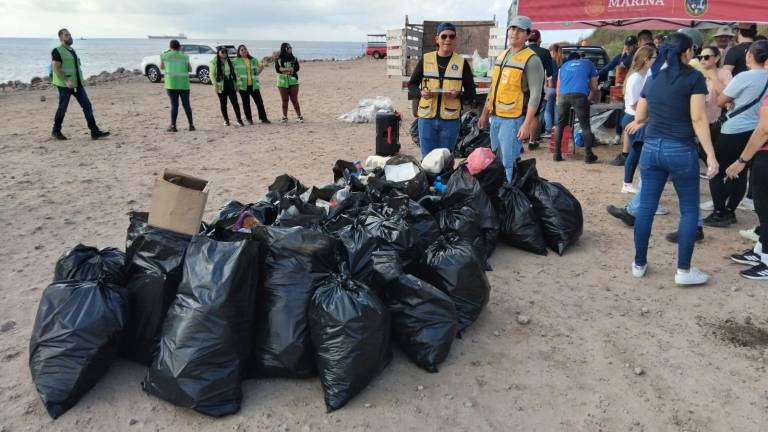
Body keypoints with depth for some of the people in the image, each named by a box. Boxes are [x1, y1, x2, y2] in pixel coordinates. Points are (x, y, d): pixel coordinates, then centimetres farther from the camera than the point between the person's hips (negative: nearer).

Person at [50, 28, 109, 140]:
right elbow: (56, 68, -16)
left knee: (87, 106, -2)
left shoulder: (72, 50, 16)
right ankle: (56, 131, 19)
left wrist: (81, 79, 14)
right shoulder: (57, 51, -9)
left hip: (77, 84, 7)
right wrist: (67, 81, -24)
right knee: (62, 108, 2)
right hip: (65, 85, -7)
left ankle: (95, 132, -5)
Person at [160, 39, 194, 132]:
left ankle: (173, 126, -1)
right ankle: (191, 125, 8)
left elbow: (161, 67, 18)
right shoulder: (185, 56, 3)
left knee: (174, 105, 1)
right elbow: (190, 69, 10)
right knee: (186, 104, 8)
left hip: (171, 84, -1)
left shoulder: (165, 56, 2)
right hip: (184, 84, 1)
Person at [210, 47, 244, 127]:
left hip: (231, 86, 2)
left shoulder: (230, 61, 12)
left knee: (235, 103, -6)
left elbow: (234, 72, 15)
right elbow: (212, 74, -4)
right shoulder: (214, 62, -1)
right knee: (223, 104, 5)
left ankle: (239, 120, -4)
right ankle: (226, 120, 16)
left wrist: (236, 83, 8)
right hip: (221, 86, -2)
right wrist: (215, 85, -12)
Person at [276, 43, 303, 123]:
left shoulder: (294, 59, 8)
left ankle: (299, 116, 2)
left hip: (293, 82, 0)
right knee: (284, 101, 2)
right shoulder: (279, 60, 5)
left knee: (295, 100, -2)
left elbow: (296, 68, -6)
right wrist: (289, 69, -14)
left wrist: (284, 70, -12)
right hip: (282, 83, 0)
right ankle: (285, 117, 10)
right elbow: (277, 69, -9)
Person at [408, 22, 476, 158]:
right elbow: (411, 86, 9)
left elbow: (471, 92, 5)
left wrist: (459, 94, -16)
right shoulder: (425, 59, 5)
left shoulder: (462, 63, 4)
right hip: (427, 117, 1)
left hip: (450, 120, 0)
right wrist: (421, 93, -13)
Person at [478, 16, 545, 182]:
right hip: (495, 117, 8)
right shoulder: (502, 55, 15)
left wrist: (527, 124, -22)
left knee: (509, 163, -9)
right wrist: (485, 113, 20)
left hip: (513, 120, -8)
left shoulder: (531, 60, -9)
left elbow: (535, 95, -15)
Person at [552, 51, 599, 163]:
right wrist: (589, 98, 38)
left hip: (563, 95, 2)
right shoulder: (588, 63, 27)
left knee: (560, 125, 15)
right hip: (580, 95, -2)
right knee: (585, 126, 5)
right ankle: (588, 155, 5)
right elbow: (594, 87, 24)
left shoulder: (563, 66, 33)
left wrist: (559, 101, 46)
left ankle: (557, 154, 14)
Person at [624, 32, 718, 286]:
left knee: (646, 208, 8)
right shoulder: (693, 77, -5)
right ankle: (684, 271, 8)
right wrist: (710, 155, -11)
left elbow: (639, 117, 15)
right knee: (689, 210, 7)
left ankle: (639, 264, 16)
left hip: (651, 148, 5)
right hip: (681, 150, -5)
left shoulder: (652, 78, 10)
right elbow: (698, 119, -12)